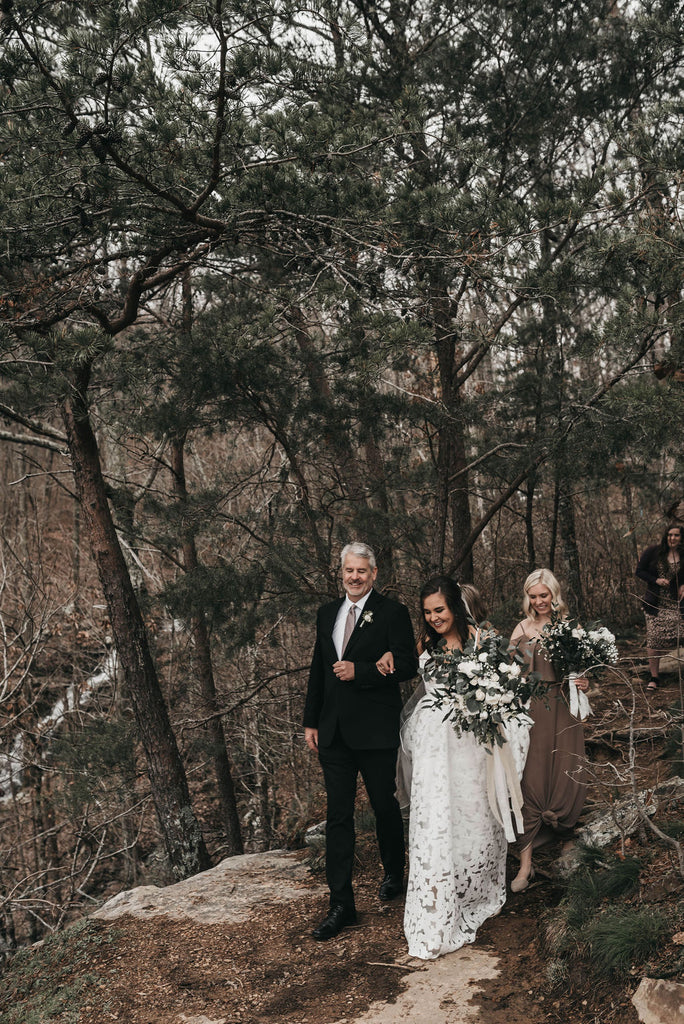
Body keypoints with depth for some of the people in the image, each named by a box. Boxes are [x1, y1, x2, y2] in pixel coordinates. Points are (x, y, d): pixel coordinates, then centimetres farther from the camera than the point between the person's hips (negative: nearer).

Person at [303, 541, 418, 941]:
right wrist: (312, 721, 13)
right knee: (338, 815, 4)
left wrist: (359, 671, -20)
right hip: (334, 731, 4)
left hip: (376, 730, -4)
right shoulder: (328, 613, 11)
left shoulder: (392, 613, -6)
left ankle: (395, 874, 39)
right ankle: (341, 905, 9)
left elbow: (408, 665, -12)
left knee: (385, 806, 13)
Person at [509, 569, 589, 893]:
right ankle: (526, 862, -1)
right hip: (529, 709, 0)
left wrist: (584, 682, -15)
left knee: (564, 774, 5)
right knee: (529, 778, -2)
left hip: (562, 709, 0)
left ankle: (560, 823, 38)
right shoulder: (522, 629, 5)